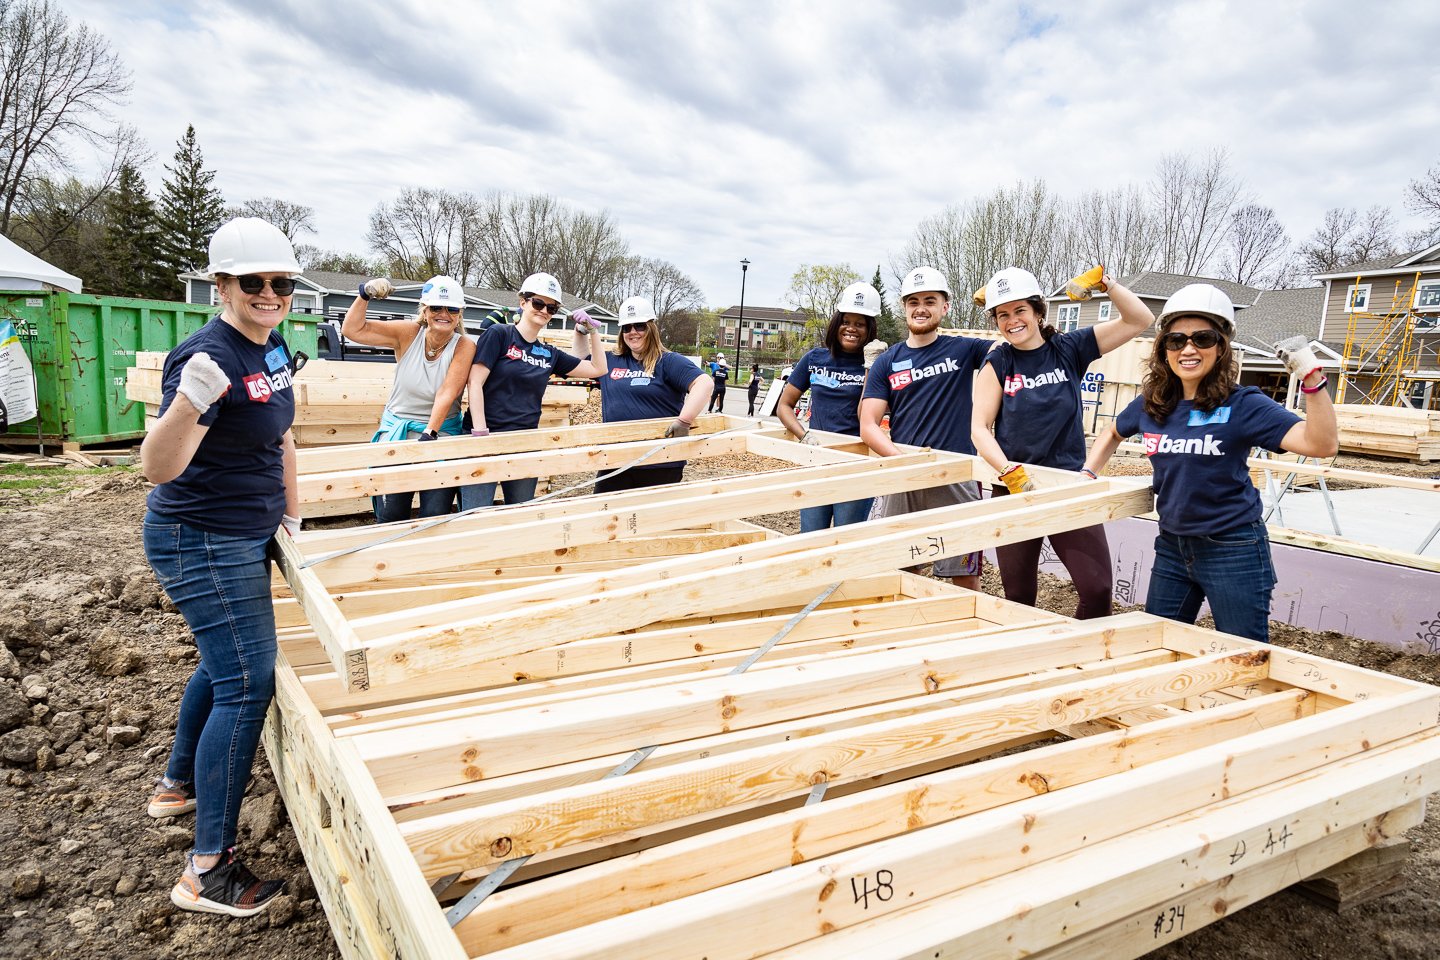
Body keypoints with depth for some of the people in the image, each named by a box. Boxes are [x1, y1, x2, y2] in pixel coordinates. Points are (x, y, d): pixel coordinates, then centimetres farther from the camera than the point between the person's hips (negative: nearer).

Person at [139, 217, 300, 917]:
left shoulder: (274, 346, 4)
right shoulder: (209, 357, -24)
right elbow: (157, 468, -31)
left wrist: (290, 510, 19)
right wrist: (189, 404, -48)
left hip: (246, 535, 10)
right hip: (202, 543, -10)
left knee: (224, 662, 24)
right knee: (248, 683, -9)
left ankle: (177, 785, 48)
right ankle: (206, 873, 1)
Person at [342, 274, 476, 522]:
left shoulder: (464, 346, -10)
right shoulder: (408, 333, -4)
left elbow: (447, 393, -19)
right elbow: (352, 329, -2)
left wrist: (429, 434, -26)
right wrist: (364, 295, -15)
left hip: (441, 433, -2)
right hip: (396, 430, 2)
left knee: (436, 517, -2)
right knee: (390, 517, 3)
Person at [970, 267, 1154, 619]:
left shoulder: (1069, 349, 2)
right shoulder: (997, 363, 1)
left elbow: (1141, 320, 1)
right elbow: (979, 428, -6)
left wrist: (1106, 284, -13)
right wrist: (1009, 470, -20)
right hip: (1014, 490, 0)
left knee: (1098, 589, -7)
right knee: (1018, 596, 9)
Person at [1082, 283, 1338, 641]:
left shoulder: (1241, 405, -14)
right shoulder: (1151, 405, 0)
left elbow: (1322, 444, -25)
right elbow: (1113, 433, 22)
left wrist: (1312, 378, -36)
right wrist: (1087, 474, 10)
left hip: (1232, 551, -5)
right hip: (1172, 547, 5)